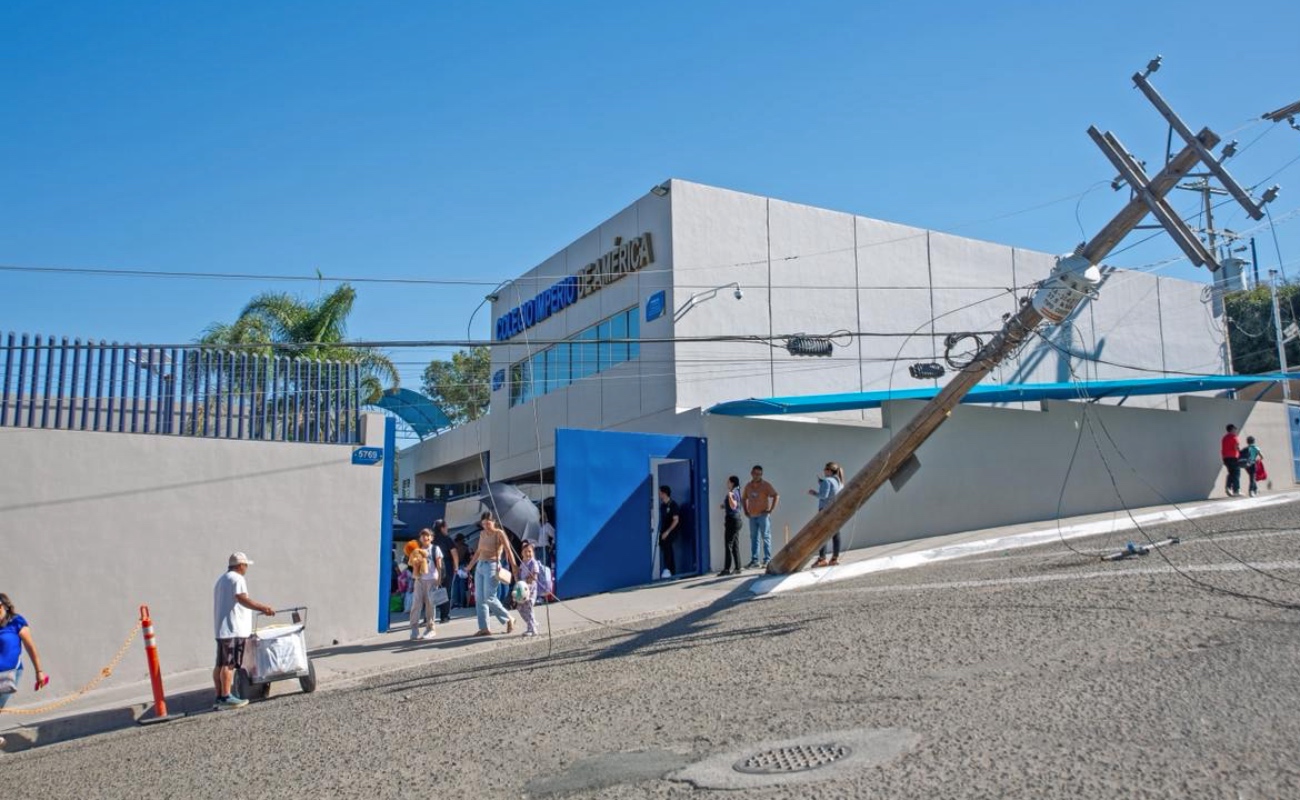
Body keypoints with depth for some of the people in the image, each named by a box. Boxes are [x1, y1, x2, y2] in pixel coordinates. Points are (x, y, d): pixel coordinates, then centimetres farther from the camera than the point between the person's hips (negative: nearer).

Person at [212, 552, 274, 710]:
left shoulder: (221, 580, 25)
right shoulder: (237, 579, -7)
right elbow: (242, 599, -22)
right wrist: (263, 608, -24)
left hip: (221, 628, 10)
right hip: (233, 628, -10)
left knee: (220, 664, 8)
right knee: (229, 663, -11)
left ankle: (219, 698, 10)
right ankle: (226, 697, -13)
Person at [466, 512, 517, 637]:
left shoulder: (499, 533, -7)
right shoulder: (482, 534, 12)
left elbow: (509, 551, -12)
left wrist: (514, 569, -18)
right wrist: (470, 566, 23)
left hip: (492, 566, -7)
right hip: (480, 566, 7)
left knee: (489, 597, -11)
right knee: (479, 598, 3)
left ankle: (509, 619, 7)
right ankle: (484, 628, 6)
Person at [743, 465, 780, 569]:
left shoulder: (765, 485, -5)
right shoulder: (748, 486, 10)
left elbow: (776, 496, -10)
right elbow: (744, 498, 24)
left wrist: (771, 510, -12)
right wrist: (746, 511, 13)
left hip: (763, 515, -5)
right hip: (752, 516, 5)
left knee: (766, 537, -3)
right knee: (753, 538, 7)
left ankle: (767, 560, -2)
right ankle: (754, 560, 10)